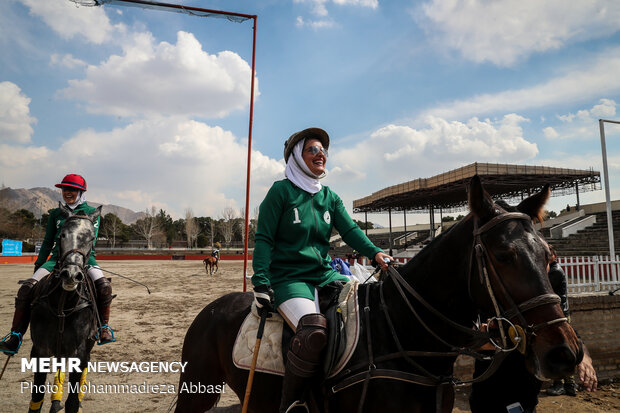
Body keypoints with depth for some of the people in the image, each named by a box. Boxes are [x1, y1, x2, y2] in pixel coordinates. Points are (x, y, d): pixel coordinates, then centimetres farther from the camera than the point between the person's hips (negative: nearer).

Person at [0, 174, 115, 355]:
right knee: (27, 287, -17)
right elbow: (48, 242, 20)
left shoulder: (91, 212, 7)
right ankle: (16, 335, -6)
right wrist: (38, 265, 15)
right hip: (58, 257, 4)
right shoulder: (56, 214, 16)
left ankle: (103, 326, -11)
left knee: (103, 285, -31)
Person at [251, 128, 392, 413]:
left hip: (325, 275, 7)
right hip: (288, 279, -6)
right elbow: (264, 239, -5)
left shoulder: (330, 197, 15)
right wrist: (261, 282, -15)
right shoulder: (281, 191, -2)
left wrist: (374, 252, -15)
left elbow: (350, 230, 4)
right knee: (314, 333, -31)